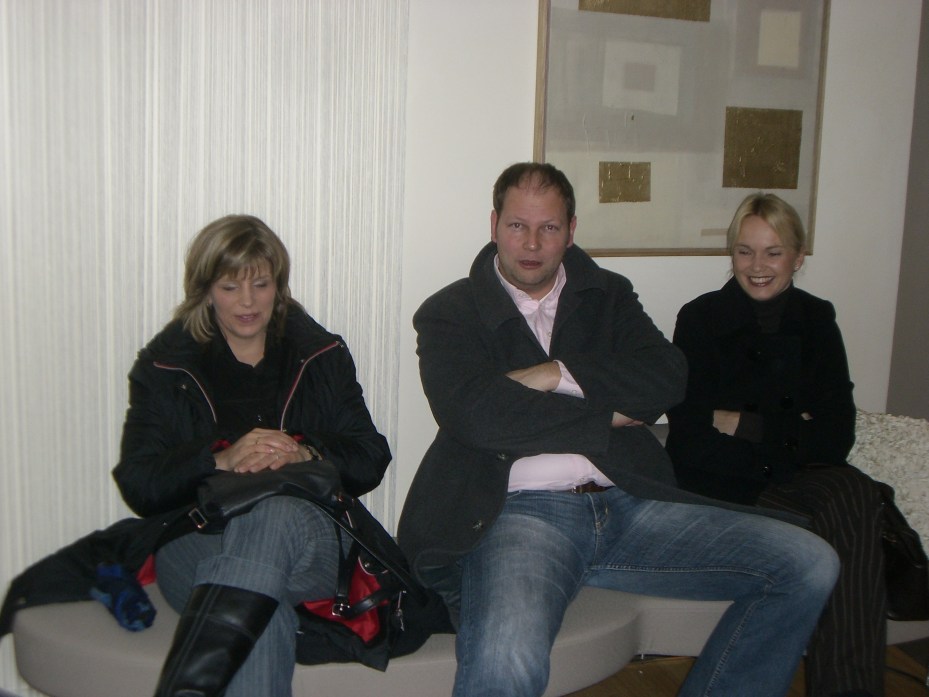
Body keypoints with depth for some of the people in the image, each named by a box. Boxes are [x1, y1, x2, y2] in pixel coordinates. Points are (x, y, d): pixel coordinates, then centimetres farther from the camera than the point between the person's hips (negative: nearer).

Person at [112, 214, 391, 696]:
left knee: (274, 516, -40)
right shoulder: (165, 366, 13)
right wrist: (220, 459, -17)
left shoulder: (321, 355, 16)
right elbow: (138, 485, 2)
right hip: (196, 542, 0)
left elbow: (370, 462, 9)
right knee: (265, 616, -38)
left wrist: (304, 454, -13)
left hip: (306, 535, 1)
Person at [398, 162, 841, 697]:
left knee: (810, 564, -7)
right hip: (521, 512, -5)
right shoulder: (450, 313, 8)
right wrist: (606, 417, -2)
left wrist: (555, 374, -7)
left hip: (626, 504, 5)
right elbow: (477, 415, -10)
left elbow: (668, 378, 3)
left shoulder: (609, 296, 20)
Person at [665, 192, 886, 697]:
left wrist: (743, 424, -10)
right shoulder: (700, 319, 1)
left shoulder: (816, 320, 10)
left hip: (798, 476, 3)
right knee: (838, 525, -30)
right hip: (720, 484, -3)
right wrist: (790, 429, -8)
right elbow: (690, 437, -8)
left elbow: (837, 438, -1)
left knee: (856, 494, -31)